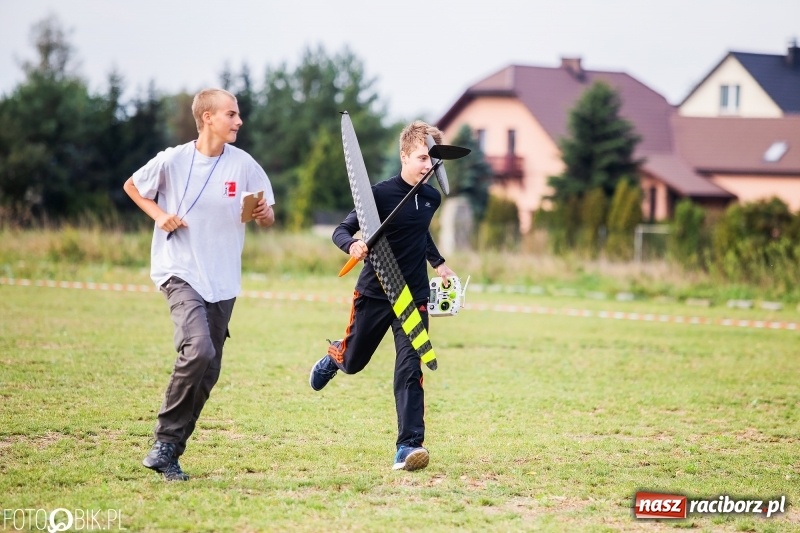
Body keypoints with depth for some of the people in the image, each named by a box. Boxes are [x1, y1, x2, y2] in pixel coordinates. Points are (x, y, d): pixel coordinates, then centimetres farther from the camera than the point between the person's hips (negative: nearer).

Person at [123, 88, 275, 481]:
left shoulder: (244, 165, 0)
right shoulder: (173, 160, -6)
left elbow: (267, 220, 8)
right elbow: (131, 186, 12)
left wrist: (263, 214, -15)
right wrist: (158, 214, -5)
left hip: (222, 280, 4)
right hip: (180, 272, -4)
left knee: (208, 372, 5)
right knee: (198, 349, -25)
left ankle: (170, 453, 17)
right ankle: (166, 440, -10)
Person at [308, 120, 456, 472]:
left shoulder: (431, 198, 3)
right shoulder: (381, 194, -15)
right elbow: (341, 230, -15)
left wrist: (438, 263, 25)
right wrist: (352, 245, -36)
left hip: (414, 296, 3)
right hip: (374, 293, -3)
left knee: (410, 369, -11)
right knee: (353, 362, 15)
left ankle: (408, 447, -14)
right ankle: (334, 356, 54)